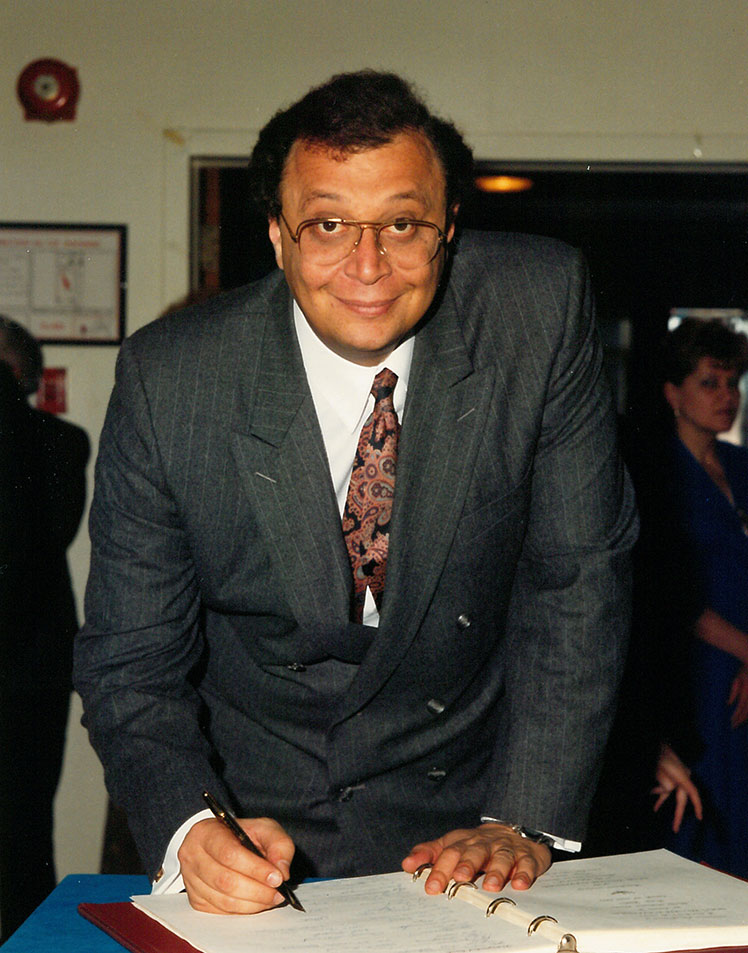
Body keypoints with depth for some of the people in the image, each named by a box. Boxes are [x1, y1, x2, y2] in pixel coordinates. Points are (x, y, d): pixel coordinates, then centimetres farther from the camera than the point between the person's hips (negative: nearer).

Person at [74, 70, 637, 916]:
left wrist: (524, 821, -15)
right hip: (255, 812, 1)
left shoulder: (541, 308, -14)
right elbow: (131, 664, -9)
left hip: (462, 821, -1)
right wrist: (193, 833, -27)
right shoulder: (168, 380, -14)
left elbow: (576, 576, -8)